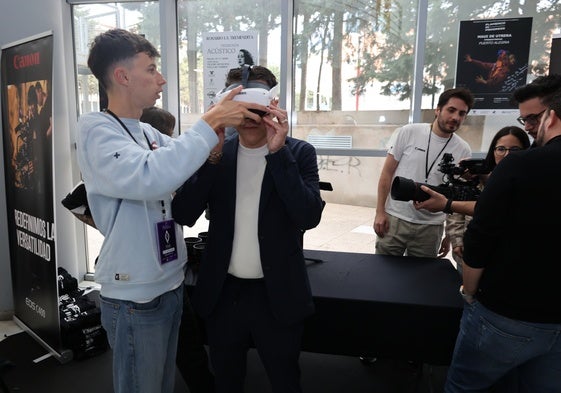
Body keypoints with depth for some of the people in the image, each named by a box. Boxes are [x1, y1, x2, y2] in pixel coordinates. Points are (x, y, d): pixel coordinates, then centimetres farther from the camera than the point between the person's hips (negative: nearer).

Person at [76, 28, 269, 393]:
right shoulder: (95, 128, -16)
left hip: (170, 285, 7)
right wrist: (209, 124, -29)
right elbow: (149, 177, -34)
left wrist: (225, 123, -10)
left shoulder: (149, 133, 7)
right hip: (136, 297, -7)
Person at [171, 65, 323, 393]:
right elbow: (184, 215, -10)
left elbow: (309, 216, -21)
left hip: (277, 295, -2)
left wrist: (278, 152, -26)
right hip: (223, 293, 3)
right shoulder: (217, 153, -1)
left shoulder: (299, 153, -7)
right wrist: (212, 154, -22)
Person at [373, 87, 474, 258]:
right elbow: (387, 173, -1)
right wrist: (380, 212, -6)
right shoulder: (408, 132, -4)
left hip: (430, 228, 2)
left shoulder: (463, 150, 1)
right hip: (394, 219, -1)